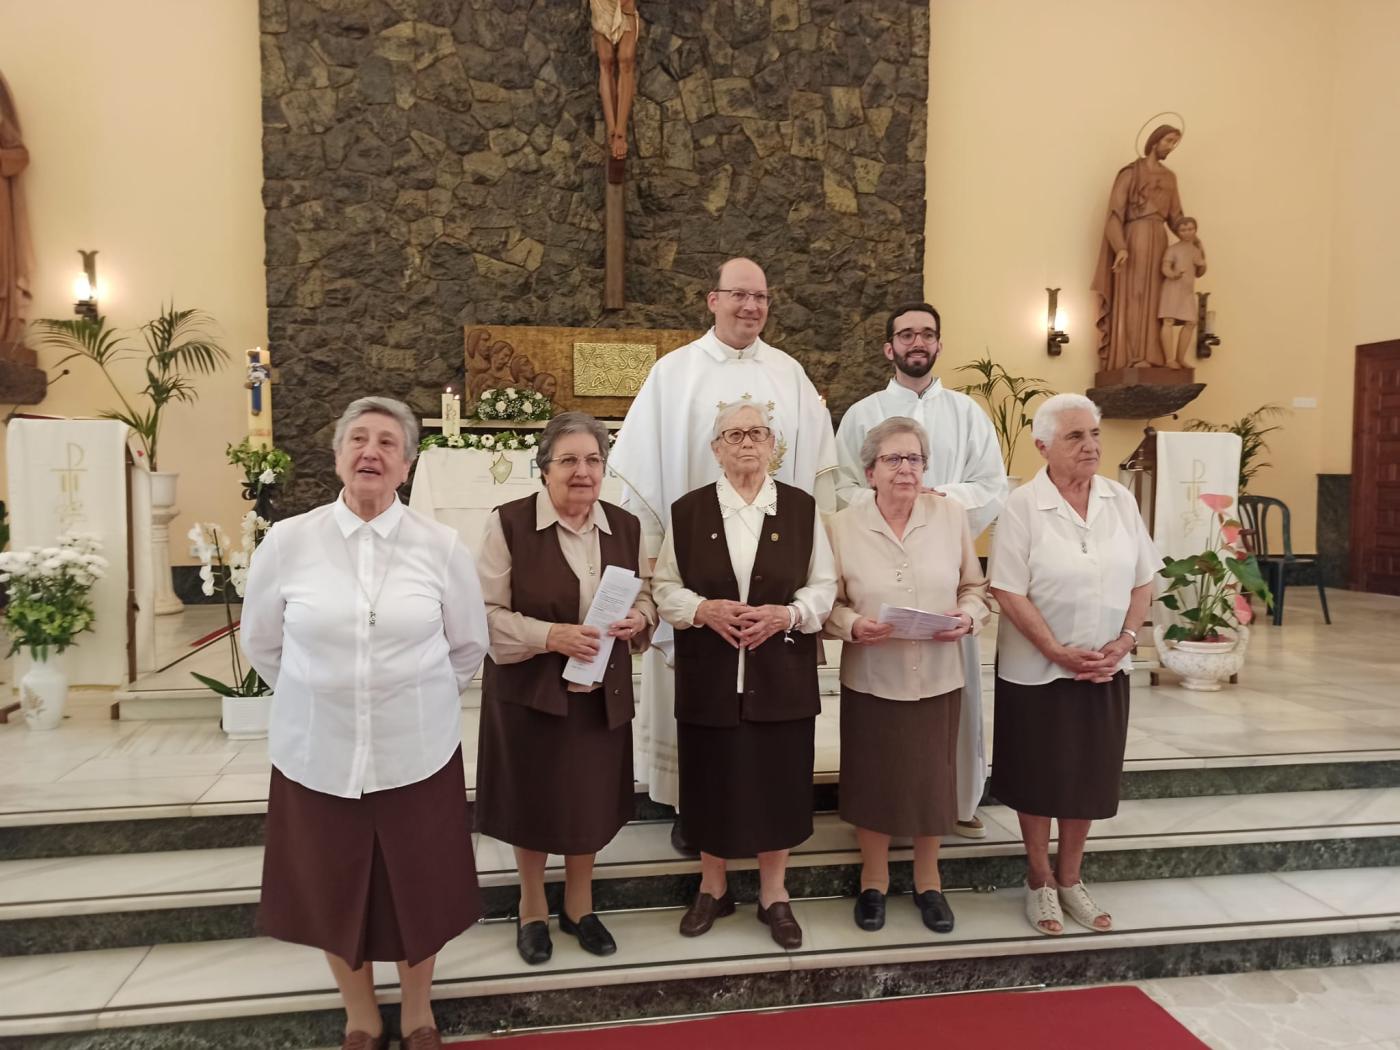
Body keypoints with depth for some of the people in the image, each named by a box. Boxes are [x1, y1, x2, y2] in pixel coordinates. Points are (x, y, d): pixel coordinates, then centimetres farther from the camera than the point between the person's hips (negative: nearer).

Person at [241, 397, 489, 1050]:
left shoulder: (441, 547, -7)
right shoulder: (287, 541, -6)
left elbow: (469, 645, 6)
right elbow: (260, 643, 8)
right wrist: (319, 697, 10)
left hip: (417, 754, 0)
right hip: (317, 756, 1)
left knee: (419, 890, 13)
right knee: (332, 893, 16)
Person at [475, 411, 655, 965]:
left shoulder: (625, 526, 1)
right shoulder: (509, 523, -12)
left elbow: (645, 594, 11)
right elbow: (487, 613, -13)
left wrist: (639, 618, -11)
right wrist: (551, 636, -25)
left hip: (601, 692, 4)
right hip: (529, 690, -3)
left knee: (591, 800, 15)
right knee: (532, 800, 12)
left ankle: (579, 904, 40)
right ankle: (532, 908, 38)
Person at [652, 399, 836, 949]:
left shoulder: (802, 508, 3)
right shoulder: (687, 510, 2)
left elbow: (823, 585, 4)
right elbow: (665, 588, 3)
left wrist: (787, 614, -14)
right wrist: (704, 609, -15)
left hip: (782, 674, 1)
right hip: (710, 676, 0)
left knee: (778, 781, 9)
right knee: (712, 781, 10)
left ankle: (773, 894, 30)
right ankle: (712, 887, 33)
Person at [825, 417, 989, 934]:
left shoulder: (951, 515, -2)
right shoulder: (843, 525, -6)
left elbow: (976, 588, 5)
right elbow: (829, 603, -3)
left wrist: (969, 617, -15)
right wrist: (853, 626, -22)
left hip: (938, 677, 1)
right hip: (870, 678, -1)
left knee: (932, 779, 13)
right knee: (873, 779, 11)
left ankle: (928, 881, 37)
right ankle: (874, 880, 35)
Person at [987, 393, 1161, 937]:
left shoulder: (1120, 500, 0)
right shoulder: (1022, 505, -13)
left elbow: (1143, 580, 5)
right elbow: (1009, 593, -16)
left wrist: (1123, 641, -7)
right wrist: (1059, 653, -18)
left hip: (1105, 667, 4)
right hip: (1036, 669, -4)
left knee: (1090, 774, 14)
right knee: (1039, 774, 10)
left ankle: (1069, 879, 33)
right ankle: (1039, 882, 29)